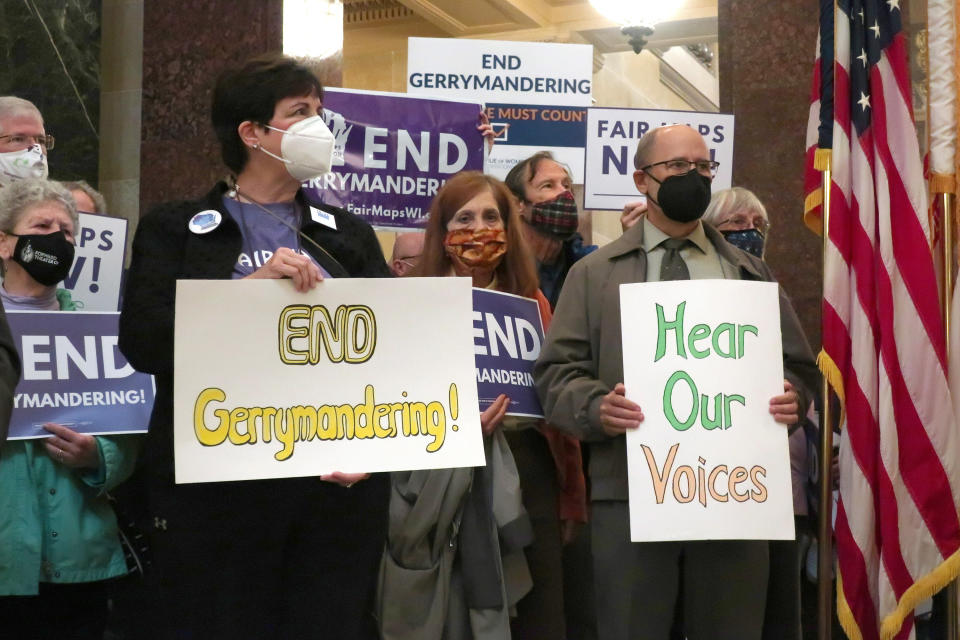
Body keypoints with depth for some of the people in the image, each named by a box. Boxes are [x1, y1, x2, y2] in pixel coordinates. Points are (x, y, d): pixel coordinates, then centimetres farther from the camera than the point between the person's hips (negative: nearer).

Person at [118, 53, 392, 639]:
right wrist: (254, 286, -15)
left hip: (340, 485, 3)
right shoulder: (176, 230, 6)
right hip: (217, 483, -2)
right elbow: (144, 344, -8)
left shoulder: (348, 234, 14)